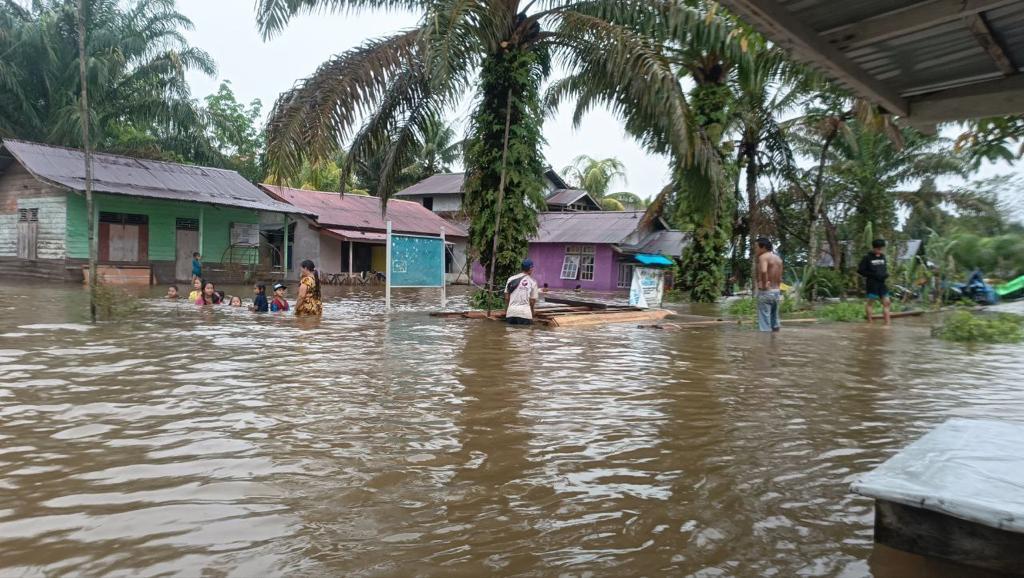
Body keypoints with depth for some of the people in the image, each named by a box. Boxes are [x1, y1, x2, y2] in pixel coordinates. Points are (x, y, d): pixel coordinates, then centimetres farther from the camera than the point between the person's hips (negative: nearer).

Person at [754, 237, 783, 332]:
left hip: (766, 292, -9)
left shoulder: (763, 257, -12)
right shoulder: (778, 258, 15)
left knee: (764, 324, -6)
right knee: (774, 320, 17)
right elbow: (780, 278, 19)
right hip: (777, 292, 9)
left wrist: (764, 285, -21)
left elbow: (763, 271, -31)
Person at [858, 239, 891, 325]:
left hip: (882, 283, 6)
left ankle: (887, 322, 6)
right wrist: (873, 274, -15)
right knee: (870, 302, 2)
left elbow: (885, 268, 23)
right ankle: (870, 321, 11)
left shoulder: (883, 257, 11)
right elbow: (860, 270, -8)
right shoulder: (867, 258, -7)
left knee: (886, 302, 2)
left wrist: (886, 274, 0)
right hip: (872, 283, -6)